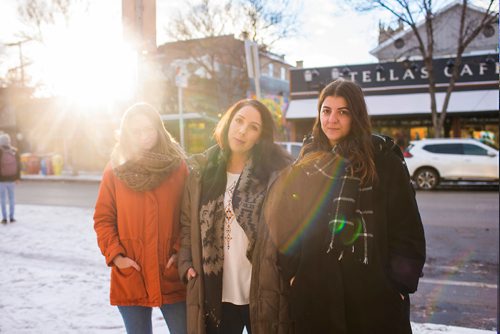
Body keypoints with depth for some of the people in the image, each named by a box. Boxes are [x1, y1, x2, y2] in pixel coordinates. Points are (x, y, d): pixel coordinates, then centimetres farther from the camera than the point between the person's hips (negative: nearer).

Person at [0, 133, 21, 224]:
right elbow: (18, 165, -1)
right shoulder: (14, 151, -2)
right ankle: (11, 217, 13)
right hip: (12, 179, 3)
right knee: (12, 199, 11)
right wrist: (18, 177, 6)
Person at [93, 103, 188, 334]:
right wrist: (115, 255, -8)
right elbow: (103, 219, 3)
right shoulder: (115, 170, 3)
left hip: (172, 276, 0)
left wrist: (181, 252, -6)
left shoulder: (178, 166, 2)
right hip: (130, 278, 1)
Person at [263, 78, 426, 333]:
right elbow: (286, 225, 10)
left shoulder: (384, 160, -4)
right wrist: (291, 273, 4)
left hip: (373, 289, -2)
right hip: (313, 289, 3)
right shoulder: (306, 163, 7)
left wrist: (401, 282, -6)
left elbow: (406, 226, -4)